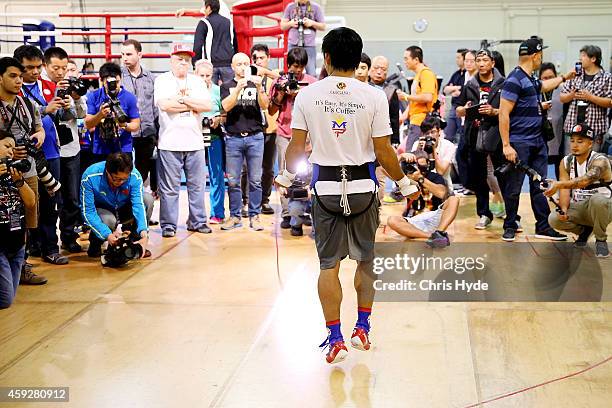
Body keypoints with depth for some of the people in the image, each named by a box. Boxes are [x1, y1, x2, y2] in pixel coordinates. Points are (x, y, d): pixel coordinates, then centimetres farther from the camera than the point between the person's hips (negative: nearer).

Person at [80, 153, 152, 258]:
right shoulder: (90, 177, -31)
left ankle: (136, 243, -8)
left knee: (148, 199, -24)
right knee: (109, 221, -36)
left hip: (123, 210, 3)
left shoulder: (134, 176, -26)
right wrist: (107, 235, -41)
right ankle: (95, 244, -1)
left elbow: (139, 204, -30)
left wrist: (144, 232, -47)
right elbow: (88, 212, -29)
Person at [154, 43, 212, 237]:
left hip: (195, 141, 4)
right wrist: (193, 105, -6)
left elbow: (207, 105, -1)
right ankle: (168, 225, 8)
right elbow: (164, 105, -14)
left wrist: (182, 99, -8)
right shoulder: (162, 80, 3)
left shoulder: (196, 81, 13)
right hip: (170, 143, -3)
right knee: (169, 187, 0)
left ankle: (197, 221, 18)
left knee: (197, 185, 8)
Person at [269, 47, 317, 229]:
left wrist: (300, 95, -9)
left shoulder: (311, 82, 7)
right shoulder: (280, 82, 9)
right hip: (285, 134, 1)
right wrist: (281, 93, -6)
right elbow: (271, 111, 9)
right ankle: (286, 214, -2)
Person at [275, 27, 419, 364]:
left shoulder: (307, 94, -4)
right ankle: (362, 328, 25)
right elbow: (383, 152, -7)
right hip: (363, 186, 0)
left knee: (329, 265, 8)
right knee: (367, 259, 18)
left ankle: (335, 339, 8)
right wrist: (405, 183, 8)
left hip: (325, 186, 0)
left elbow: (297, 146, 0)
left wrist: (286, 176, 18)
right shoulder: (374, 96, -8)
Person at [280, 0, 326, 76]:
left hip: (309, 45, -2)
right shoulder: (290, 6, 11)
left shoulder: (316, 7, 6)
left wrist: (312, 23, -9)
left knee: (311, 74, -6)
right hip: (294, 44, 2)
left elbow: (323, 26, 8)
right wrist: (290, 23, -5)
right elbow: (282, 26, 15)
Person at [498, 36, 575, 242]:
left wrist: (564, 77, 51)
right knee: (513, 188, 0)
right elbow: (503, 113, -17)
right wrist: (506, 145, -21)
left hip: (537, 143, 9)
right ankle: (510, 227, 12)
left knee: (539, 186, 10)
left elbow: (544, 85, 41)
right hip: (519, 144, -9)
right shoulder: (514, 80, -13)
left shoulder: (530, 80, 15)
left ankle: (543, 227, 15)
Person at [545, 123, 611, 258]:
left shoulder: (600, 161, -20)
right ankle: (584, 230, 10)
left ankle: (601, 240, -14)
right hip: (579, 208, 5)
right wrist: (564, 210, -27)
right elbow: (565, 190, -7)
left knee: (598, 199, -40)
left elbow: (585, 180, -41)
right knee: (554, 219, -23)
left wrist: (558, 184, -56)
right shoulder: (566, 162, 0)